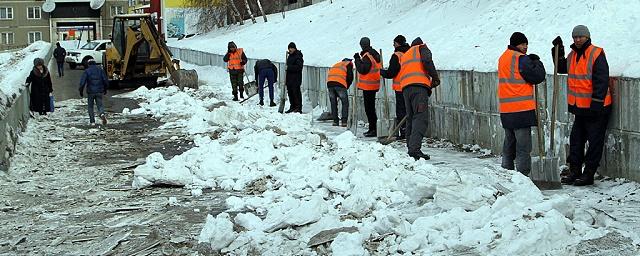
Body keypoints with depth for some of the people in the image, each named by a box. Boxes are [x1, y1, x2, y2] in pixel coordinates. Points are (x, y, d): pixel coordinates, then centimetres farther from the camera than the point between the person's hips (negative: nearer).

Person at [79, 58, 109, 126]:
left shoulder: (87, 71, -4)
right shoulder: (100, 70, 5)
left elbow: (82, 82, -10)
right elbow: (106, 80, 3)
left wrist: (81, 91, 0)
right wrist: (105, 89, 16)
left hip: (90, 91, -2)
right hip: (99, 92, 2)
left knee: (90, 106, 12)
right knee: (100, 105, 6)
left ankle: (92, 121, 10)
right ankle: (102, 114, -25)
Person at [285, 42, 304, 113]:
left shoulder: (298, 56, -9)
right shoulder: (290, 56, 18)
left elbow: (299, 67, -18)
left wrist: (289, 67, -20)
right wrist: (286, 79, 20)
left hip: (296, 78, -9)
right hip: (289, 78, 9)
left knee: (296, 92, -9)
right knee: (290, 93, 9)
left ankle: (299, 108, -8)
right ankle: (292, 107, 15)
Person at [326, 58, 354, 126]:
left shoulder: (336, 65, 34)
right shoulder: (349, 64, 18)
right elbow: (350, 76, 3)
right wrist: (347, 86, 18)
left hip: (329, 83, 5)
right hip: (340, 83, -5)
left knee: (333, 103, 15)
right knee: (345, 103, 6)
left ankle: (335, 121, 15)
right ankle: (344, 121, -2)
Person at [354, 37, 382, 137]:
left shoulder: (367, 56, -18)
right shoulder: (375, 54, 12)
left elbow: (363, 70, -22)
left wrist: (357, 59, -12)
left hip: (368, 86, -10)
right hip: (374, 85, 10)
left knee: (369, 108, -6)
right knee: (371, 107, 16)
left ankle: (373, 129, -6)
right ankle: (372, 128, 21)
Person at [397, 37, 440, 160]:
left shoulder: (404, 56, 35)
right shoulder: (422, 48, 16)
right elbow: (427, 61, -5)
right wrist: (435, 78, 3)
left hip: (405, 87, 7)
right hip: (419, 86, -7)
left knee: (411, 118, 12)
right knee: (420, 118, -14)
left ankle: (411, 148, 8)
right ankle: (414, 149, -27)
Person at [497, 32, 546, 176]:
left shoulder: (503, 58, 16)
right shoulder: (521, 59, -11)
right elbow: (538, 76, -12)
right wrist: (537, 62, 6)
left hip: (506, 110, 9)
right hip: (521, 109, -9)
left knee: (509, 143, 17)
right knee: (523, 146, -5)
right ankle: (523, 175, -6)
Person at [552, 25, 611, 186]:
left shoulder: (596, 54, -13)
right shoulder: (572, 55, 10)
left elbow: (601, 81, -18)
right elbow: (561, 68, 27)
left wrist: (596, 103, -21)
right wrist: (558, 52, 11)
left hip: (596, 108, -8)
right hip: (579, 108, 8)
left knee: (594, 142, 1)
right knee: (576, 140, 12)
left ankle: (588, 174, 5)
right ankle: (574, 172, 20)